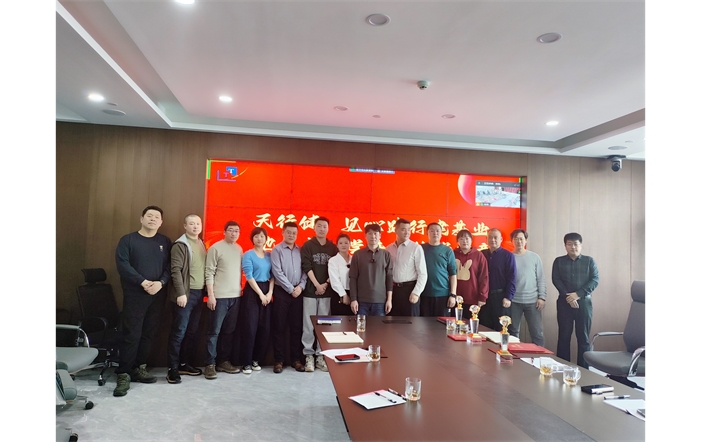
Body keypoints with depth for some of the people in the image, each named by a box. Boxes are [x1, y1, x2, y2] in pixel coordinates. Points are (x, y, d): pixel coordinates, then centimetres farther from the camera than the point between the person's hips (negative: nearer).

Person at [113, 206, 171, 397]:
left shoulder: (165, 242, 9)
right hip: (134, 294, -3)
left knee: (148, 333, 8)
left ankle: (139, 368, 21)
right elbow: (122, 264, -9)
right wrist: (142, 282, -18)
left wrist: (160, 283, -13)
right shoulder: (128, 240, 1)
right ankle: (123, 374, 4)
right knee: (131, 334, -4)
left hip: (158, 295, 3)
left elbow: (169, 266, 4)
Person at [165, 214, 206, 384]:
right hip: (186, 293, -7)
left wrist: (206, 290, 11)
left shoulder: (201, 244, 14)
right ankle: (173, 368, 7)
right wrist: (181, 293, -19)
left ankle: (183, 364, 22)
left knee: (192, 331, 11)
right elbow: (175, 270, -13)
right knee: (179, 331, -2)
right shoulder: (180, 245, -7)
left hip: (199, 293, 7)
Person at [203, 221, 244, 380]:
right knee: (214, 331, 0)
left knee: (229, 331, 11)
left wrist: (240, 290, 9)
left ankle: (224, 361, 20)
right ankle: (210, 364, 9)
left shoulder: (239, 249, 12)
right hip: (220, 296, -6)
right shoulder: (216, 248, -6)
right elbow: (209, 273, -9)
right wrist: (210, 295, -13)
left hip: (236, 296, 6)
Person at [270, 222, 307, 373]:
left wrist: (301, 286, -9)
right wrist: (291, 289, -11)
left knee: (297, 326, 7)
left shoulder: (300, 251, 10)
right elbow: (277, 273, -10)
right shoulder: (277, 250, -2)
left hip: (298, 292, 3)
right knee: (279, 327, 2)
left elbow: (305, 270, 6)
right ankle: (279, 360, 11)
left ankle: (296, 359, 16)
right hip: (282, 291, -3)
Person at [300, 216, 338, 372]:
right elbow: (306, 267, -6)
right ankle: (309, 356, 10)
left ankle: (321, 356, 14)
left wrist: (325, 284, -7)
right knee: (308, 325, 1)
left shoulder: (333, 248, 8)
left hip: (327, 291, 2)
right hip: (310, 290, -2)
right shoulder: (307, 246, 1)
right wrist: (317, 285, -13)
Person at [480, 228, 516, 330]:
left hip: (501, 297, -3)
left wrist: (508, 297, -13)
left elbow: (511, 278, -6)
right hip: (484, 296, 4)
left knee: (501, 329, 4)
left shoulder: (508, 255, 0)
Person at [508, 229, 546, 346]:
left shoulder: (535, 257, 4)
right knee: (513, 332, 8)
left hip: (532, 300, 0)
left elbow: (541, 279, 4)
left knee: (537, 332, 2)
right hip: (514, 301, 0)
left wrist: (542, 297, -3)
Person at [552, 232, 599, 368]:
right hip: (564, 302, 0)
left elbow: (595, 280, -3)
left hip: (584, 302, 0)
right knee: (564, 336, 4)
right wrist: (567, 296, -13)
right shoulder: (559, 261, 8)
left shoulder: (589, 261, 7)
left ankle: (583, 369, 11)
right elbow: (556, 280, 0)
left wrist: (578, 294, -14)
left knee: (583, 337, 3)